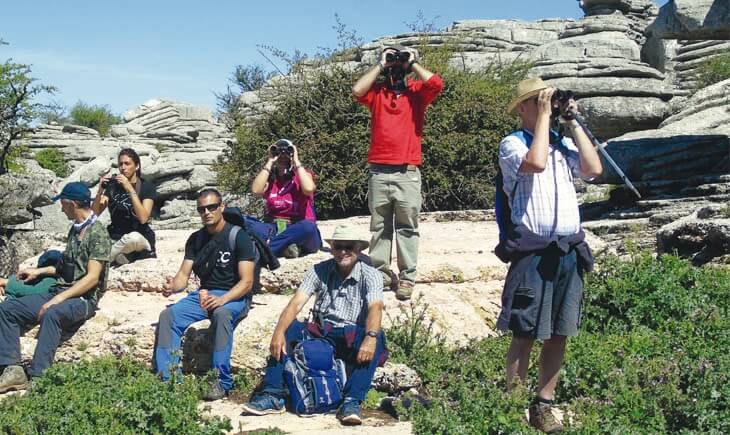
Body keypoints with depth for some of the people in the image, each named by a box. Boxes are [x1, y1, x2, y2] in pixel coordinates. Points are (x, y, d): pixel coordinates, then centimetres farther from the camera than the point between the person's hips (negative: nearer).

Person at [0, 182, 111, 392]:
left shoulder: (97, 234, -11)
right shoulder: (75, 230, 16)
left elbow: (92, 278, -18)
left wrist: (58, 299, -23)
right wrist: (40, 271, 27)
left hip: (83, 299, -9)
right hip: (60, 293, 9)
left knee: (51, 314, -39)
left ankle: (38, 377, -38)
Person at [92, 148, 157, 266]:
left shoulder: (146, 187, -4)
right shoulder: (113, 185, 8)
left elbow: (143, 218, -20)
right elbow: (94, 214, 0)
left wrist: (130, 189, -24)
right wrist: (100, 191, -15)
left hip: (141, 238, -2)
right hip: (116, 237, 3)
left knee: (133, 237, -39)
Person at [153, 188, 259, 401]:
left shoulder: (238, 237, -6)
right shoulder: (195, 239, 11)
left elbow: (247, 282, -13)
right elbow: (183, 276, 7)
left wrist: (222, 299, -30)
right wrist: (173, 286, -18)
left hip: (234, 297, -5)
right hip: (203, 294, 5)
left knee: (221, 314, -38)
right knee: (168, 316, -19)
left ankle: (221, 381, -34)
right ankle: (166, 378, -18)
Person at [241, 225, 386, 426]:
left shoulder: (371, 275, -4)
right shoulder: (320, 270, 2)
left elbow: (375, 308, -23)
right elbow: (296, 303, -10)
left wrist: (371, 337, -43)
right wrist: (279, 332, -28)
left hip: (353, 338, -3)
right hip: (321, 333, 3)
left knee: (377, 338, -33)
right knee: (288, 329, -22)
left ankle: (352, 402, -38)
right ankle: (273, 396, -26)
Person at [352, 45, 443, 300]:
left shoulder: (417, 91, 7)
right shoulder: (377, 91, 11)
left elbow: (437, 84, -13)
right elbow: (357, 90, -9)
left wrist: (414, 64, -1)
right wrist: (380, 65, 0)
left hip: (407, 173, -2)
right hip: (378, 172, 2)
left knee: (407, 227, 1)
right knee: (379, 227, 7)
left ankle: (406, 277, 4)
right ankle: (381, 273, 15)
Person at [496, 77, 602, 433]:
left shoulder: (563, 143, 14)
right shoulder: (512, 143, -2)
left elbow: (594, 169, 0)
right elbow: (536, 163, -22)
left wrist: (573, 123, 2)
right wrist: (544, 116, -11)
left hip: (570, 252, 6)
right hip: (533, 253, -6)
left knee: (559, 334, 11)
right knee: (525, 334, -1)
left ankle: (543, 406, 23)